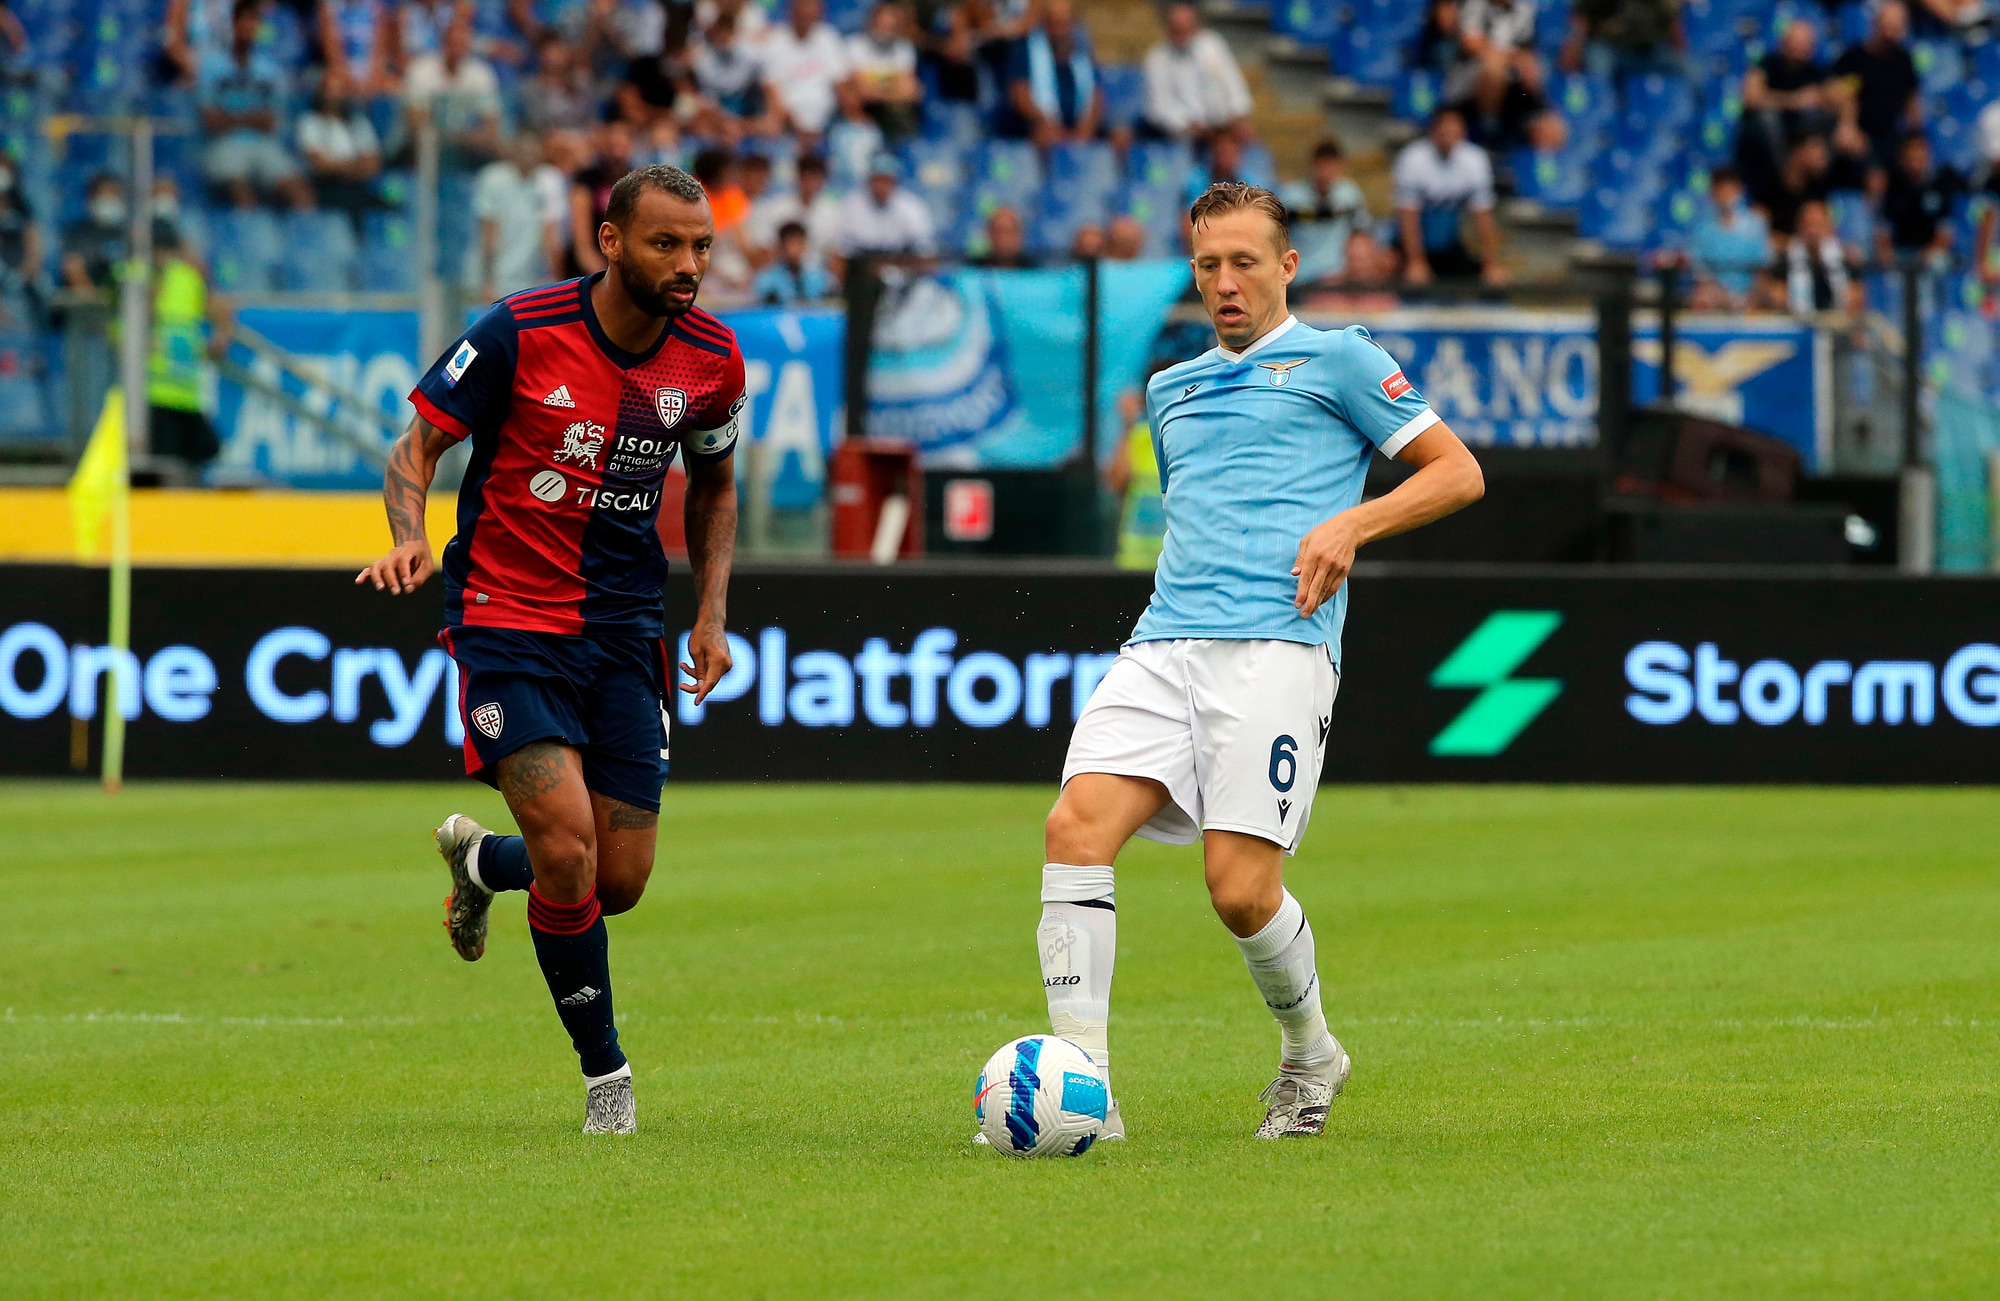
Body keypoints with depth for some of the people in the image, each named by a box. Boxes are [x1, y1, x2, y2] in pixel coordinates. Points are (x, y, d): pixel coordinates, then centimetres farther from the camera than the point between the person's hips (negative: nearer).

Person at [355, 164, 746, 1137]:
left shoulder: (710, 356, -1)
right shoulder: (520, 333, -14)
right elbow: (417, 445, -5)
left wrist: (711, 612, 5)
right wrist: (409, 537, -25)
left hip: (626, 634, 4)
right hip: (509, 619, -4)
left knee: (621, 883, 2)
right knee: (568, 850, -19)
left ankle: (479, 860, 36)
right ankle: (604, 1071, 1)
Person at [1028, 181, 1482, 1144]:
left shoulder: (1338, 360, 10)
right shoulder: (1171, 391, 28)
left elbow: (1458, 472, 8)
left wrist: (1351, 523, -7)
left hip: (1277, 643, -5)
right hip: (1163, 646, 5)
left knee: (1240, 887, -15)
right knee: (1077, 824, -19)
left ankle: (1309, 1055, 15)